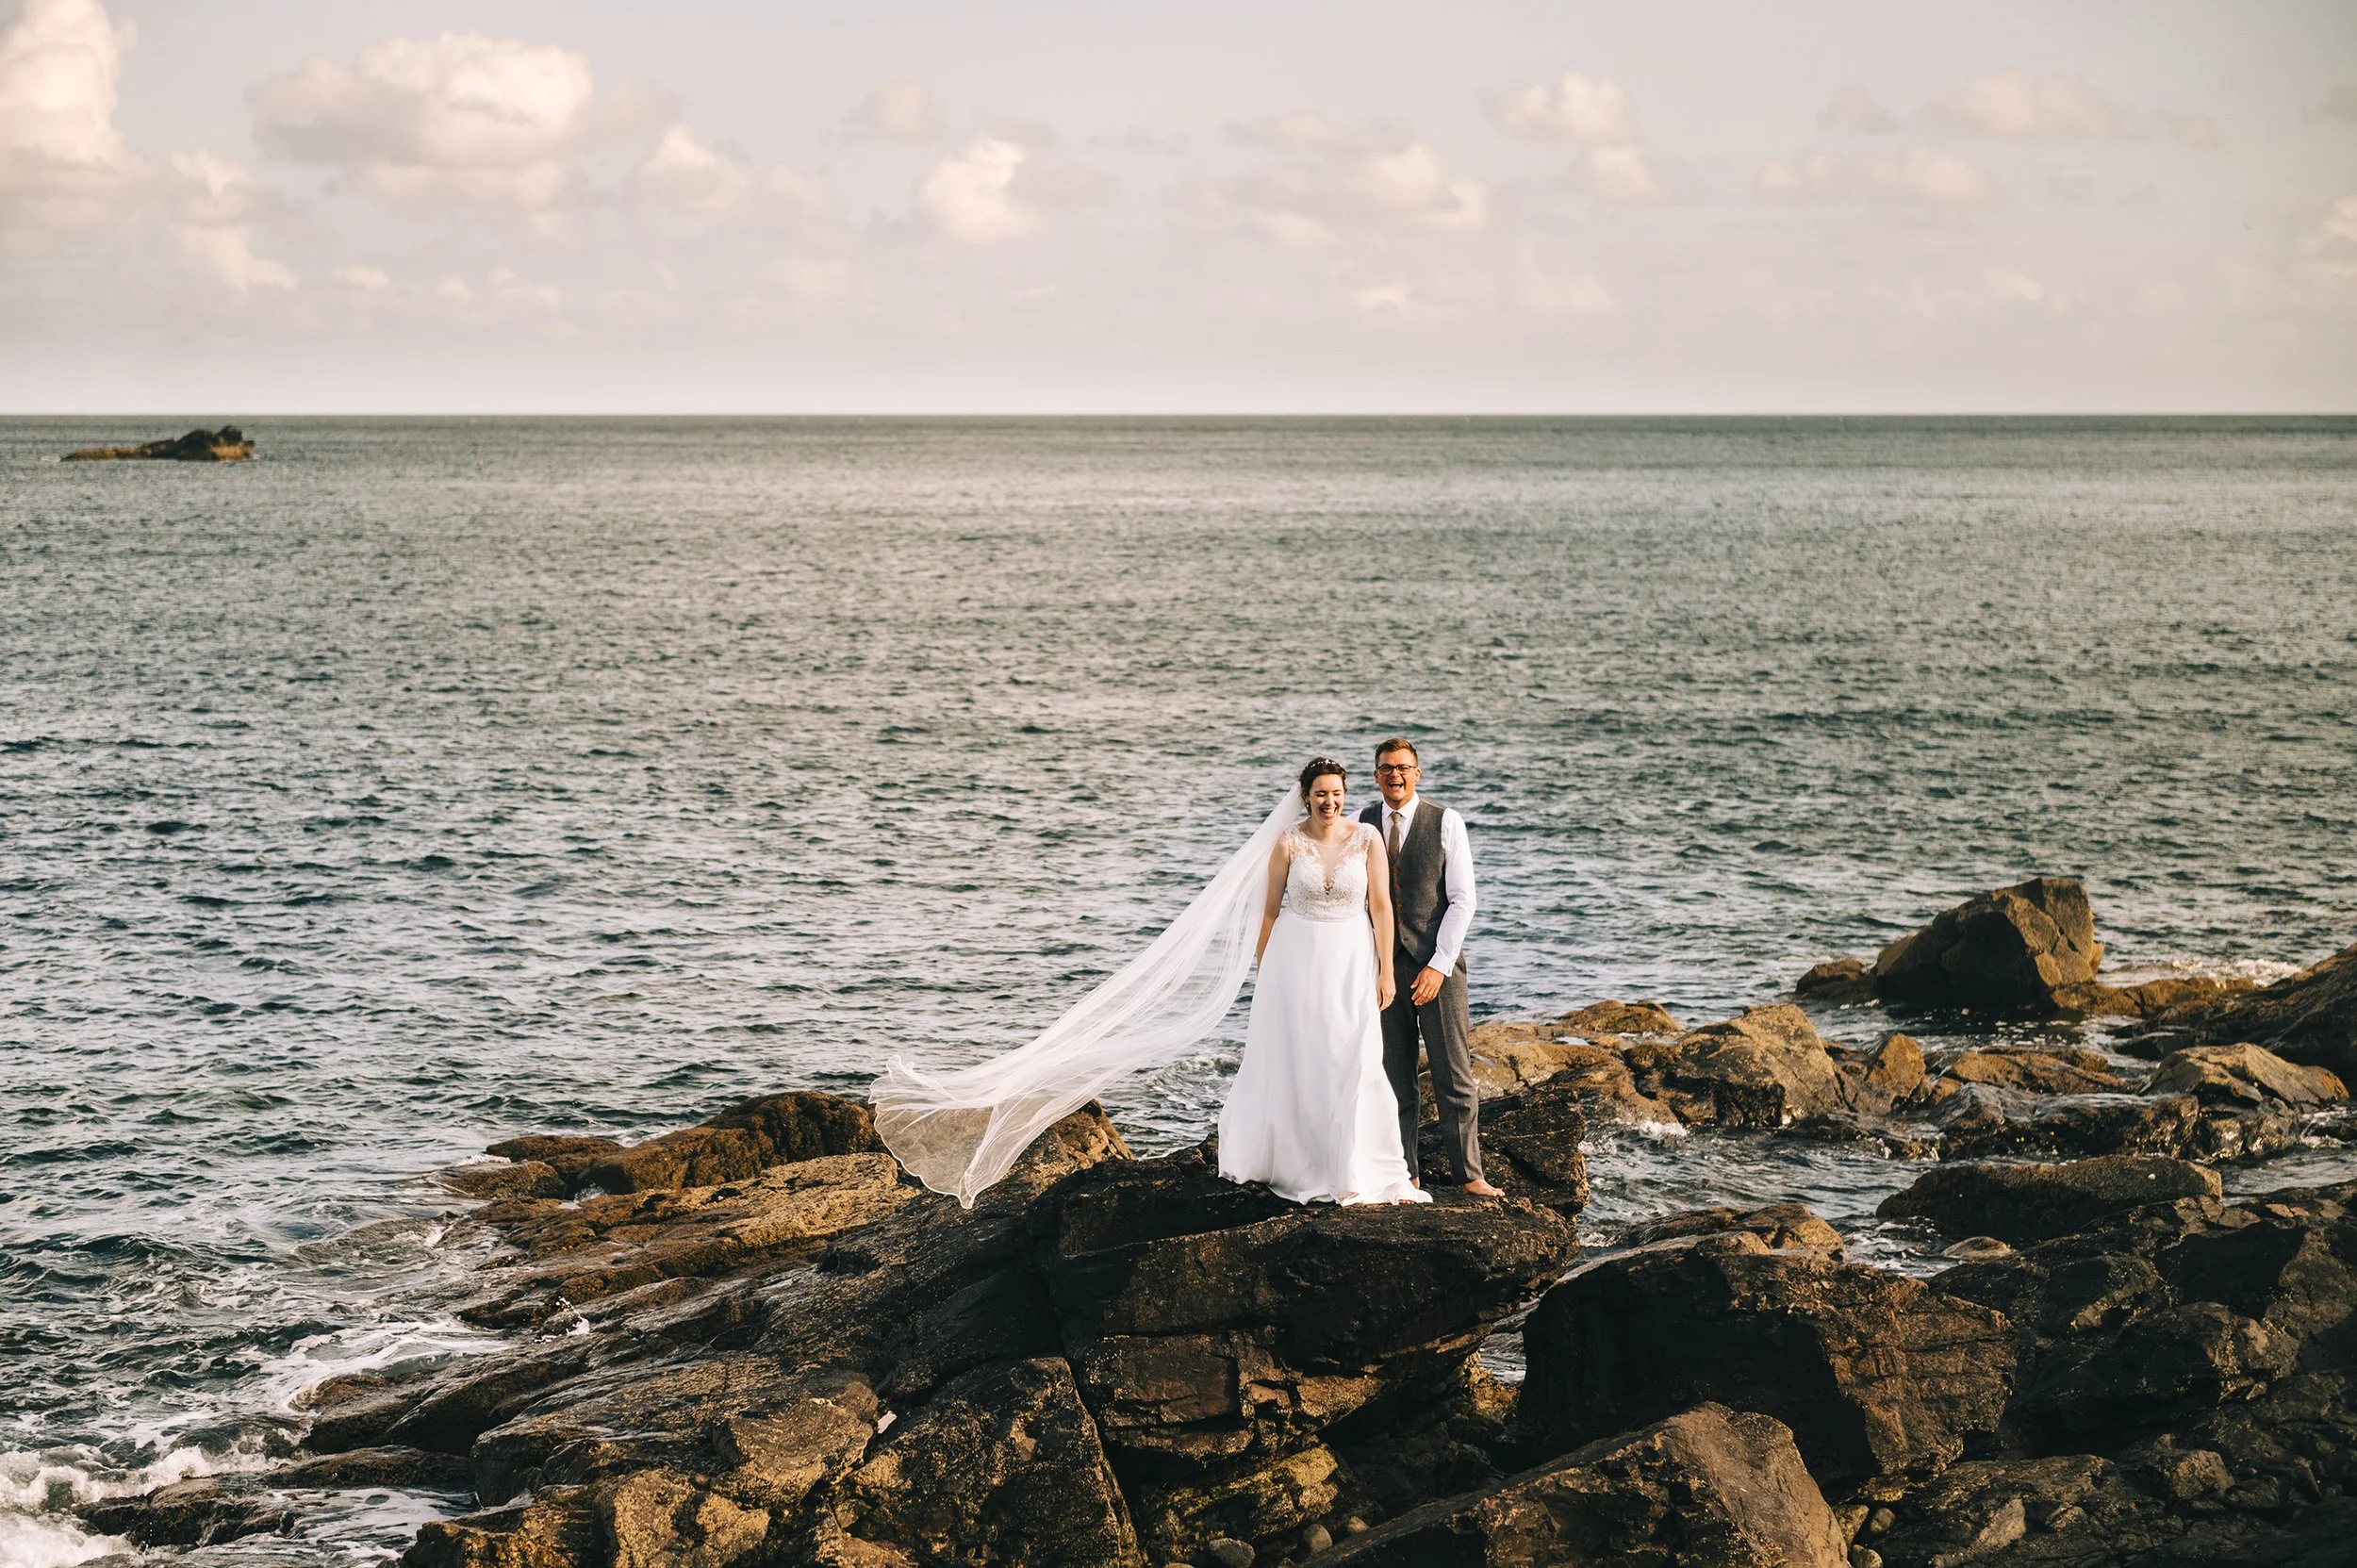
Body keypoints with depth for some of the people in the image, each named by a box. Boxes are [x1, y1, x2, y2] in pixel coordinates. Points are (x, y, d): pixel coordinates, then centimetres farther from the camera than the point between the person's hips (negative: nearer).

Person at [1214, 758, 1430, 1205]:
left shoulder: (1367, 839, -3)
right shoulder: (1288, 844, -4)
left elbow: (1381, 905, -2)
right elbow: (1270, 909, 3)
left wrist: (1386, 971, -4)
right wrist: (1262, 973, 5)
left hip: (1351, 959, 0)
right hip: (1296, 958, 0)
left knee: (1354, 1064, -5)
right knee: (1291, 1063, 6)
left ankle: (1362, 1175, 1)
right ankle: (1291, 1161, 25)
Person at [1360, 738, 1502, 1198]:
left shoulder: (1446, 823, -2)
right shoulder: (1362, 825, 7)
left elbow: (1462, 900, -4)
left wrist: (1439, 966, -11)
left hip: (1438, 963, -2)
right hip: (1382, 965, 2)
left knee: (1455, 1074, -1)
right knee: (1394, 1077, 5)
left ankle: (1468, 1173, 6)